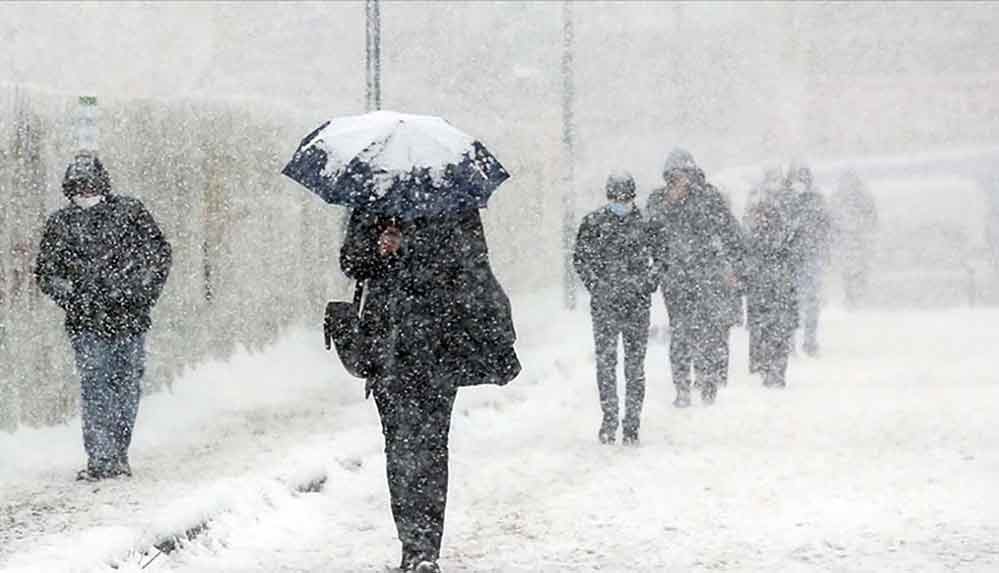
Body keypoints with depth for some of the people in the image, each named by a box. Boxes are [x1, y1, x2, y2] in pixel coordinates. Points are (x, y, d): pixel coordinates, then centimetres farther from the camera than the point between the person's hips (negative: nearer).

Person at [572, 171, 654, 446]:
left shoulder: (645, 222, 5)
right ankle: (609, 418, 10)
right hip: (605, 304, 0)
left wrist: (649, 284, 0)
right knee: (606, 362, -2)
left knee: (635, 366, 1)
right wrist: (596, 285, -7)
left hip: (637, 303, 1)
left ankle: (632, 424, 5)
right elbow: (580, 258, 6)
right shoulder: (594, 223, 2)